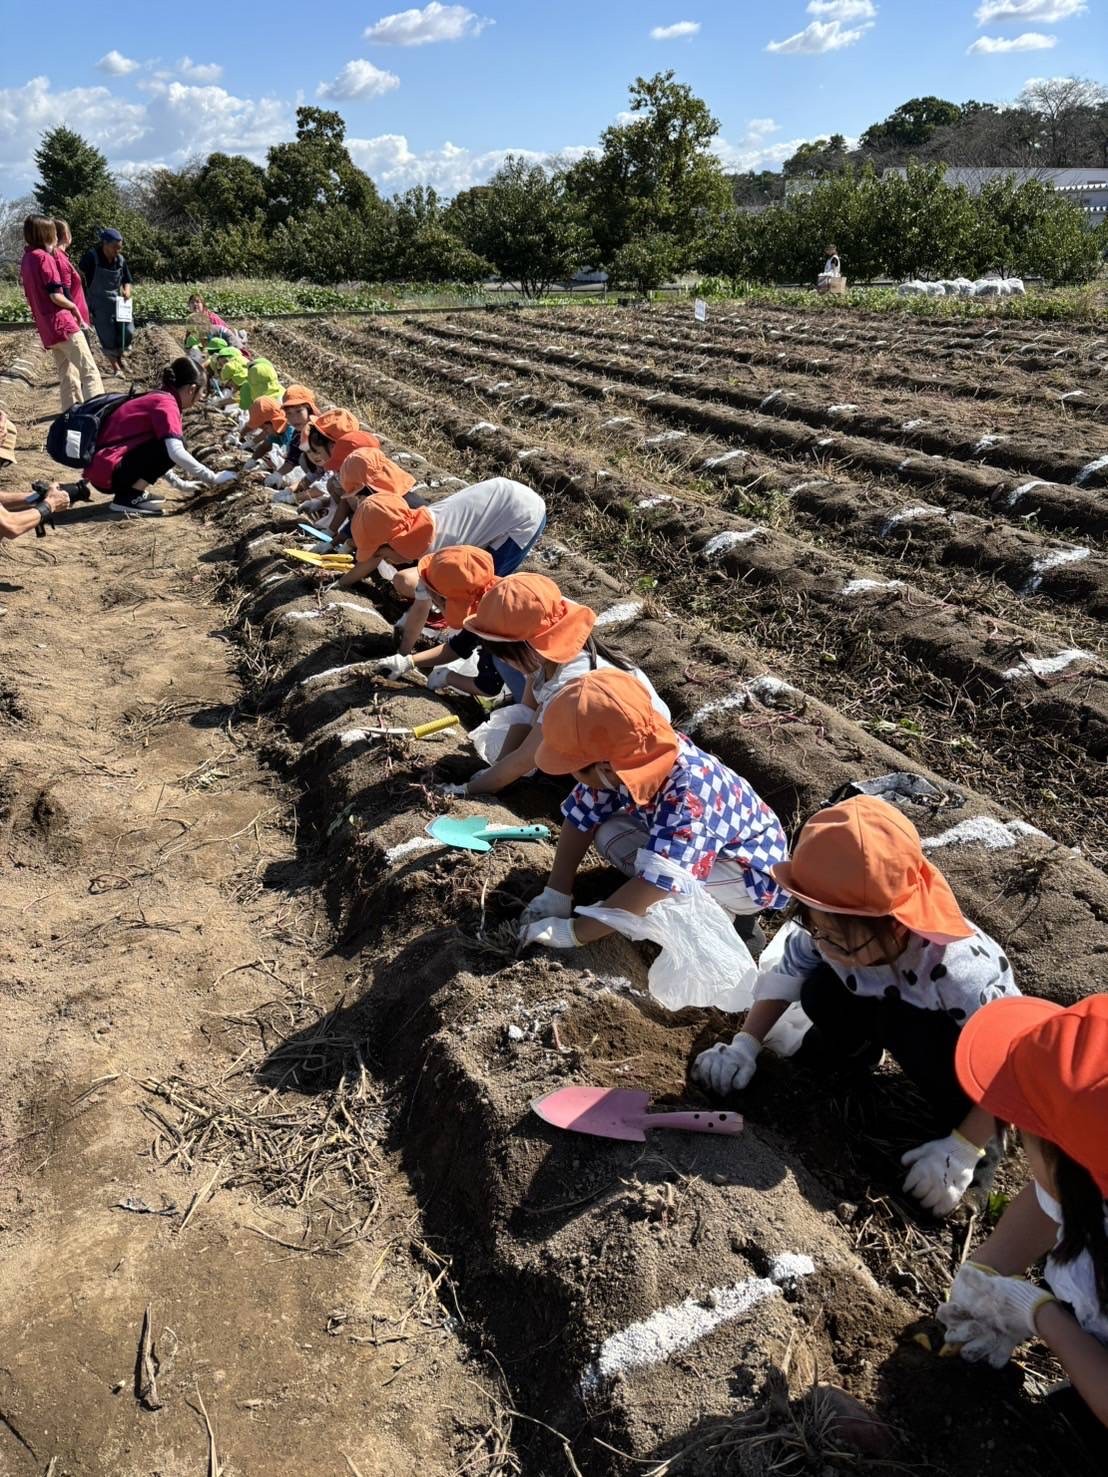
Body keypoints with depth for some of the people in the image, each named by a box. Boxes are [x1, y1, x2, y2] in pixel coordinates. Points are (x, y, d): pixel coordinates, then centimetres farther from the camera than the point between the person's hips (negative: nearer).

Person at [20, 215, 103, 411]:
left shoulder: (27, 259, 15)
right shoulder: (44, 257, -10)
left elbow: (34, 295, 17)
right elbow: (55, 295, -16)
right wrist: (74, 307, -1)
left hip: (46, 329, 8)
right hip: (62, 324, -8)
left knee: (67, 377, 12)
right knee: (90, 372, -11)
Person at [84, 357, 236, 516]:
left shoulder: (157, 397, 15)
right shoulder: (166, 403, -14)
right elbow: (176, 452, -27)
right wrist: (213, 478, -19)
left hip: (102, 468, 10)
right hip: (108, 472, -10)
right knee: (172, 445, -15)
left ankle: (133, 493, 9)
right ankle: (128, 498, -12)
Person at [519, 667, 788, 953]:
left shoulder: (689, 795, -39)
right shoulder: (624, 760, -19)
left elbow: (656, 882, -42)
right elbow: (581, 816, -9)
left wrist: (574, 933, -37)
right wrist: (555, 894, -14)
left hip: (752, 872, -8)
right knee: (609, 835, -10)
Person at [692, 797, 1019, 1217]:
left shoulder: (959, 972, -42)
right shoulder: (828, 930, -28)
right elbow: (787, 972, -10)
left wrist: (963, 1149, -31)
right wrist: (745, 1045, -19)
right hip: (892, 1008, 4)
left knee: (903, 1022, -36)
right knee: (822, 993, -23)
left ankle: (980, 1143, -10)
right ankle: (856, 1052, 12)